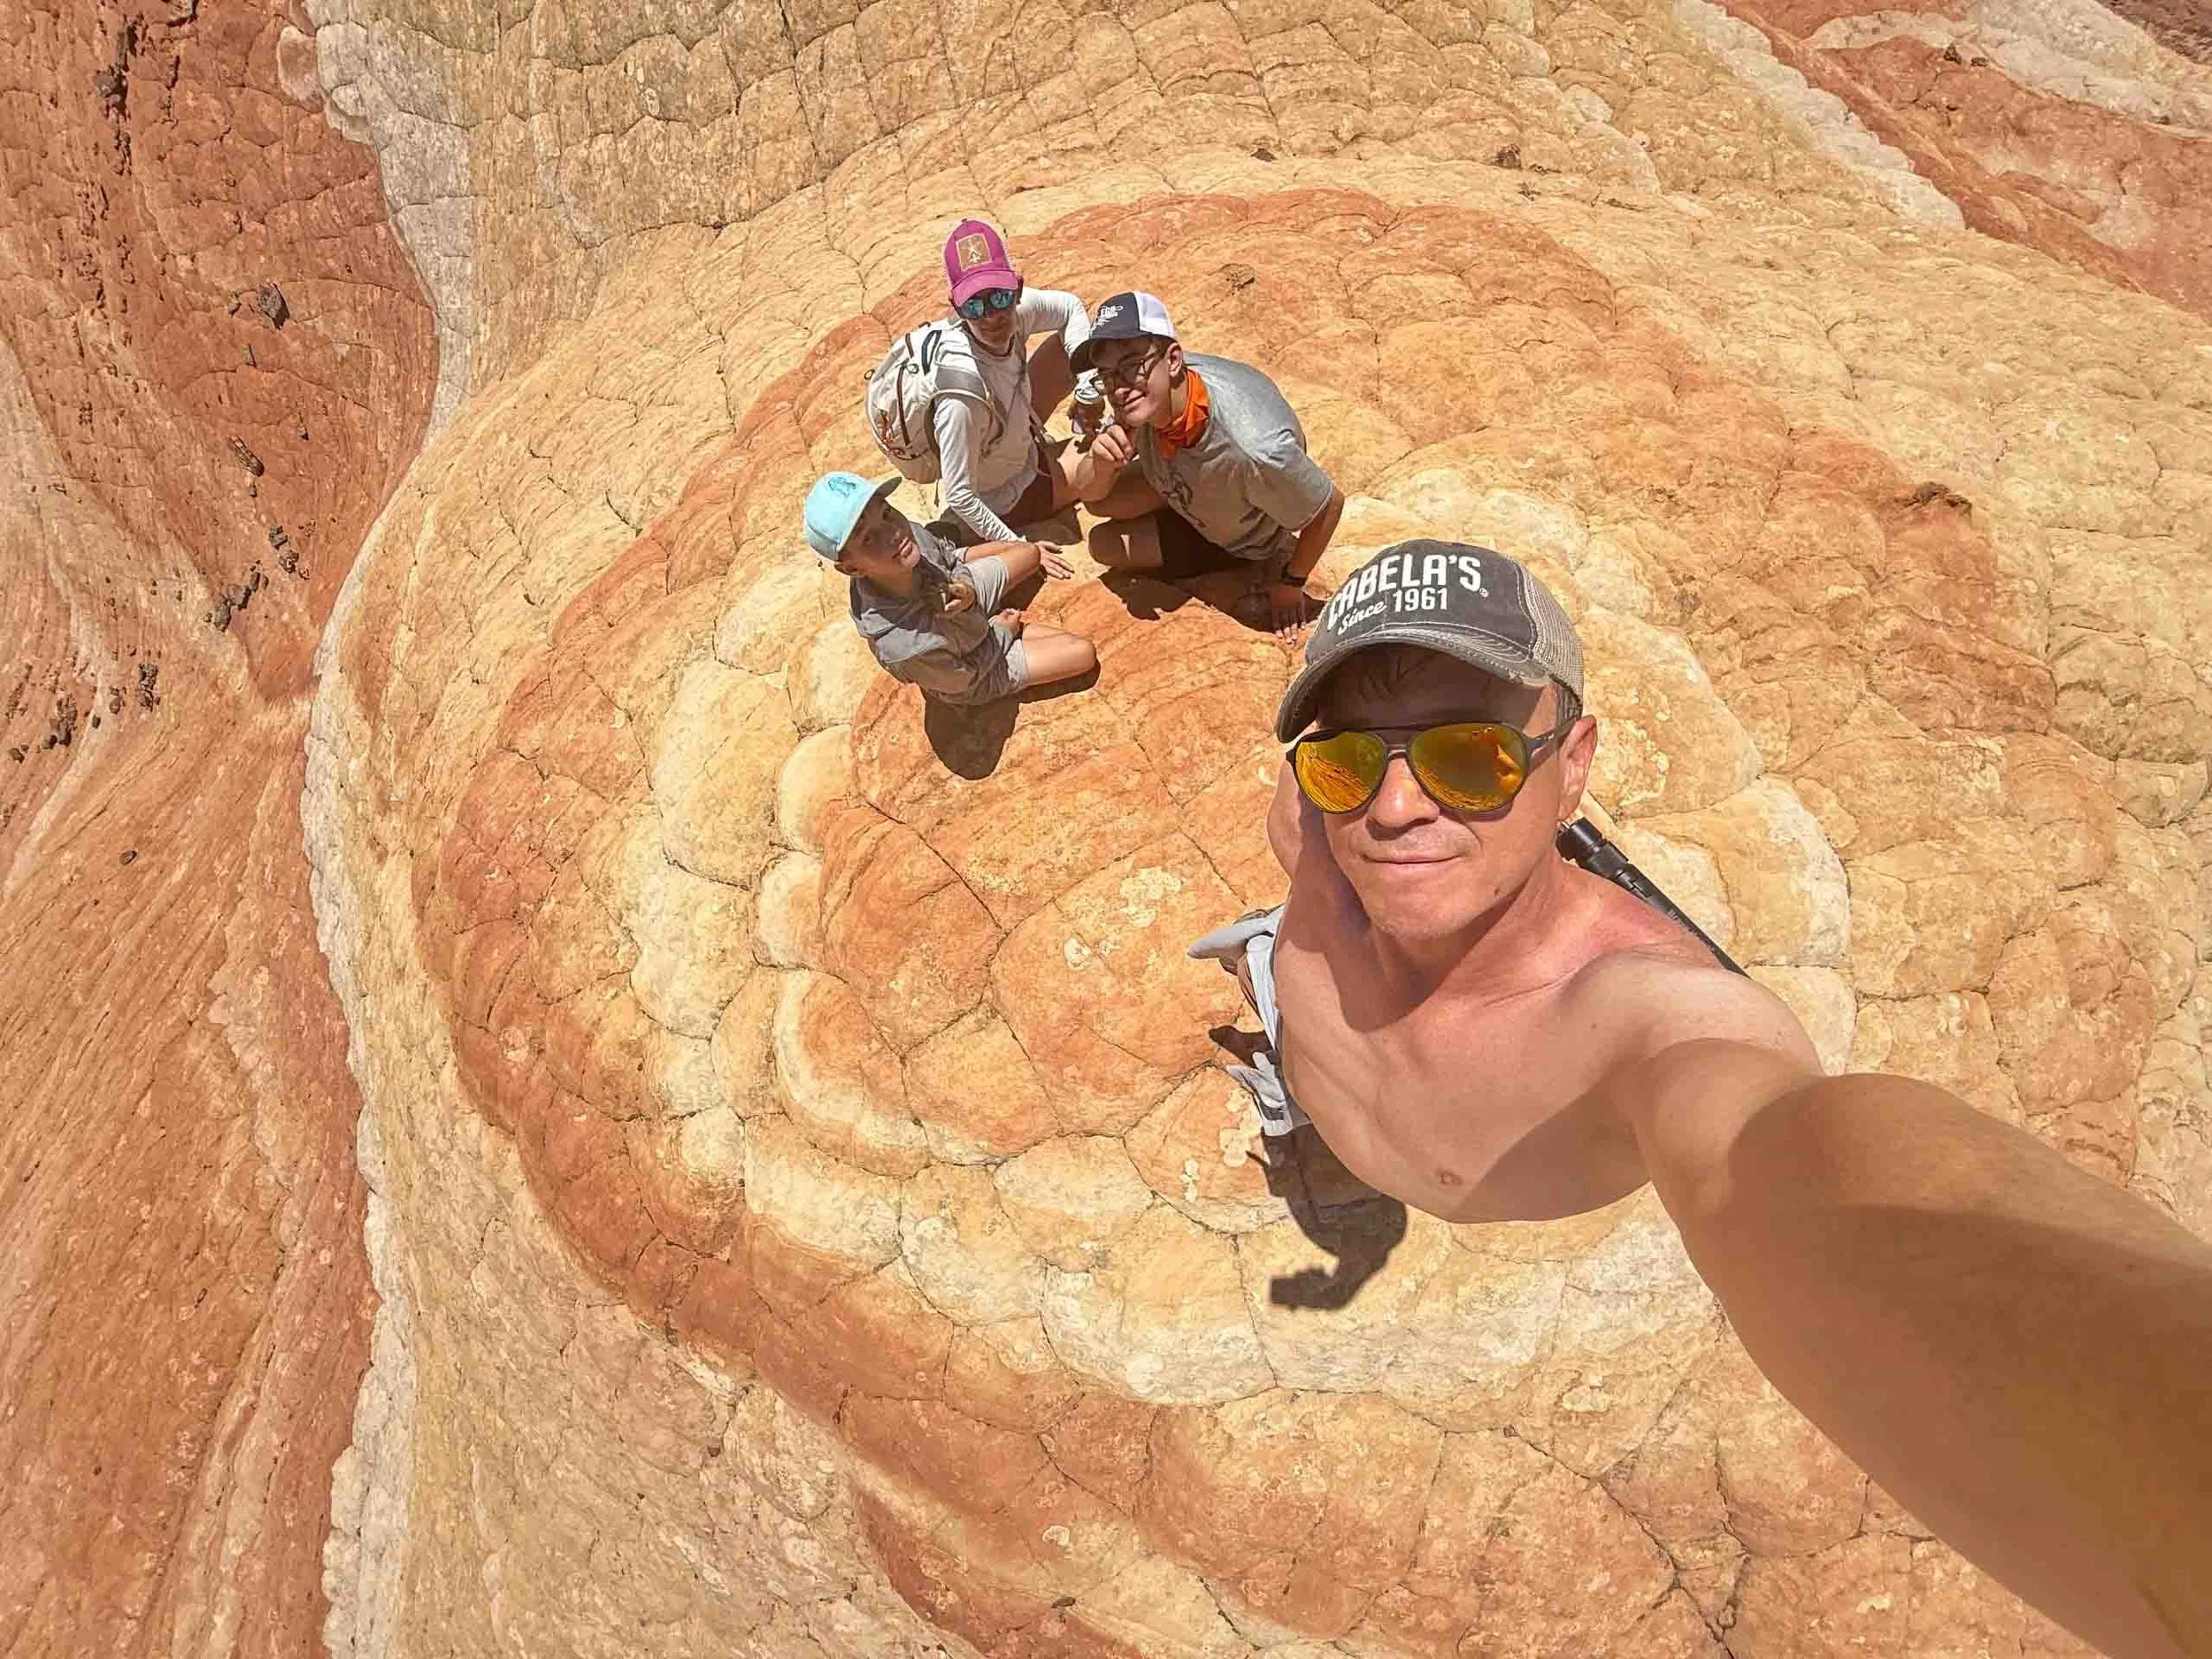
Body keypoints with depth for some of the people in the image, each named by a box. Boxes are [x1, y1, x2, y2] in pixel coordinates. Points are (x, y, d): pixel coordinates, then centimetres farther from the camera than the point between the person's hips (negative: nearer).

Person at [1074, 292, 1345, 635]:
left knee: (1106, 545, -9)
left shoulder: (1254, 449, -48)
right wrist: (1101, 466, -38)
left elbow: (1330, 505, -29)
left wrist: (1292, 584, -12)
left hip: (1247, 537, -5)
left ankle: (1255, 563, 4)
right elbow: (1093, 496, -13)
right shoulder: (1142, 401, -30)